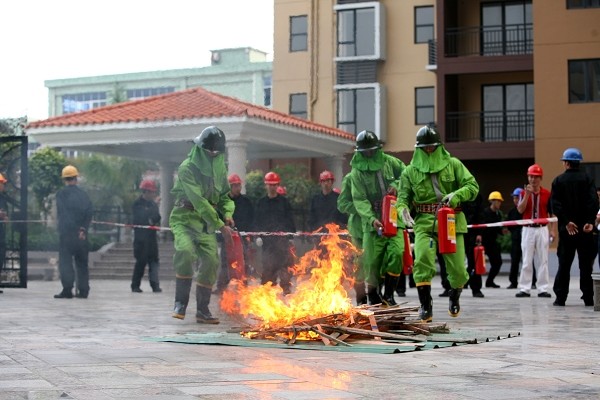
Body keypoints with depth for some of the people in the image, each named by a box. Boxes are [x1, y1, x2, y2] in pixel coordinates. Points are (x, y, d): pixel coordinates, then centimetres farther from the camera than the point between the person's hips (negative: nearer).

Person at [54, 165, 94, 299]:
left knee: (65, 261, -3)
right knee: (82, 262, 11)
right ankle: (83, 290, 9)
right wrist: (83, 229, -4)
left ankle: (67, 289, -12)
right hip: (81, 233, 4)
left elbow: (60, 213, -10)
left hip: (66, 232, -4)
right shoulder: (83, 194, 8)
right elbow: (90, 212, -1)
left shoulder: (61, 194, -2)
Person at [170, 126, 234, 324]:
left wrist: (228, 214, -9)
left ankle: (202, 310, 7)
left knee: (211, 261, -5)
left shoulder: (219, 167, 6)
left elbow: (225, 195, 15)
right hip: (185, 219, -6)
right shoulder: (187, 168, -15)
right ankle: (181, 303, -16)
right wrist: (220, 226, -27)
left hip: (206, 224, 6)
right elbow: (199, 201, -23)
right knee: (185, 252, -30)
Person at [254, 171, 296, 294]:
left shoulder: (284, 201, 7)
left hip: (282, 238, -2)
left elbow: (290, 220, 6)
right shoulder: (261, 202, 12)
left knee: (285, 263, -8)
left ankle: (286, 287, -6)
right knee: (268, 265, 1)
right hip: (267, 239, 2)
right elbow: (257, 221, 10)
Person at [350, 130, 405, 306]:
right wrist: (371, 219, -23)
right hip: (372, 221, -2)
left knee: (396, 252, -15)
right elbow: (359, 200, -9)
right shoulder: (357, 171, -1)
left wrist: (397, 185, -5)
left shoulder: (389, 161, 7)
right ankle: (373, 297, 16)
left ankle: (388, 295, -1)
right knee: (373, 260, -3)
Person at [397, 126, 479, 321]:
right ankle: (426, 305, -8)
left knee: (458, 269, 0)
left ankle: (454, 296, 34)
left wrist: (456, 195, -18)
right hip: (424, 223, 0)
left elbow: (472, 186, 1)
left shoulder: (453, 164, 6)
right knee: (422, 261, -23)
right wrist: (403, 209, -14)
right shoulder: (411, 171, 9)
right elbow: (403, 197, 9)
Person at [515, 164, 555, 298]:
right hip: (528, 230, 0)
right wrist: (527, 194, -18)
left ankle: (542, 289, 4)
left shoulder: (547, 193, 4)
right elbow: (520, 210, -10)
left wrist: (551, 230, 0)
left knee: (542, 260, 1)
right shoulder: (524, 193, 5)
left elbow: (551, 213, 7)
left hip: (542, 229, 0)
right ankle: (524, 289, 3)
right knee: (526, 261, 1)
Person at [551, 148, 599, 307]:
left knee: (564, 264, 4)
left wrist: (567, 222, -12)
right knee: (586, 264, 6)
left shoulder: (558, 181, 2)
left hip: (566, 229, 0)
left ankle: (560, 297, 1)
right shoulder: (587, 179, 3)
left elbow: (556, 205, -9)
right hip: (585, 228, 0)